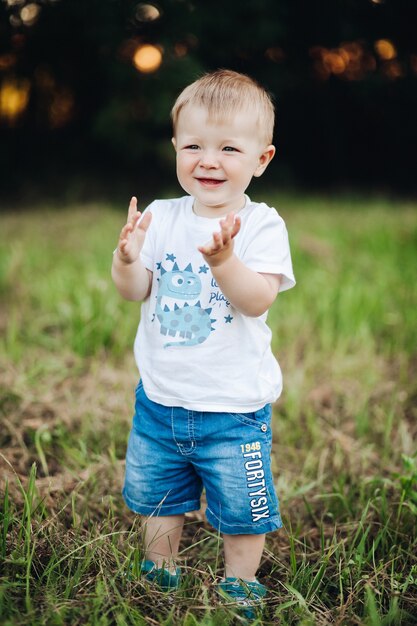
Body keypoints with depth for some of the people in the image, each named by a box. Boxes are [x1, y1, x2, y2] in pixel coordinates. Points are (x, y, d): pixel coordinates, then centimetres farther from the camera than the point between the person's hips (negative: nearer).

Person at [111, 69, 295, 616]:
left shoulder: (262, 225, -12)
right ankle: (160, 576, 45)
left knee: (241, 508, 11)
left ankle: (240, 589, 36)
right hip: (160, 397, 4)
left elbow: (257, 300, -23)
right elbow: (135, 292, -6)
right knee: (156, 493, 22)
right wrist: (127, 260, -26)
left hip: (233, 405, -4)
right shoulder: (162, 218, -2)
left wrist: (224, 260, -39)